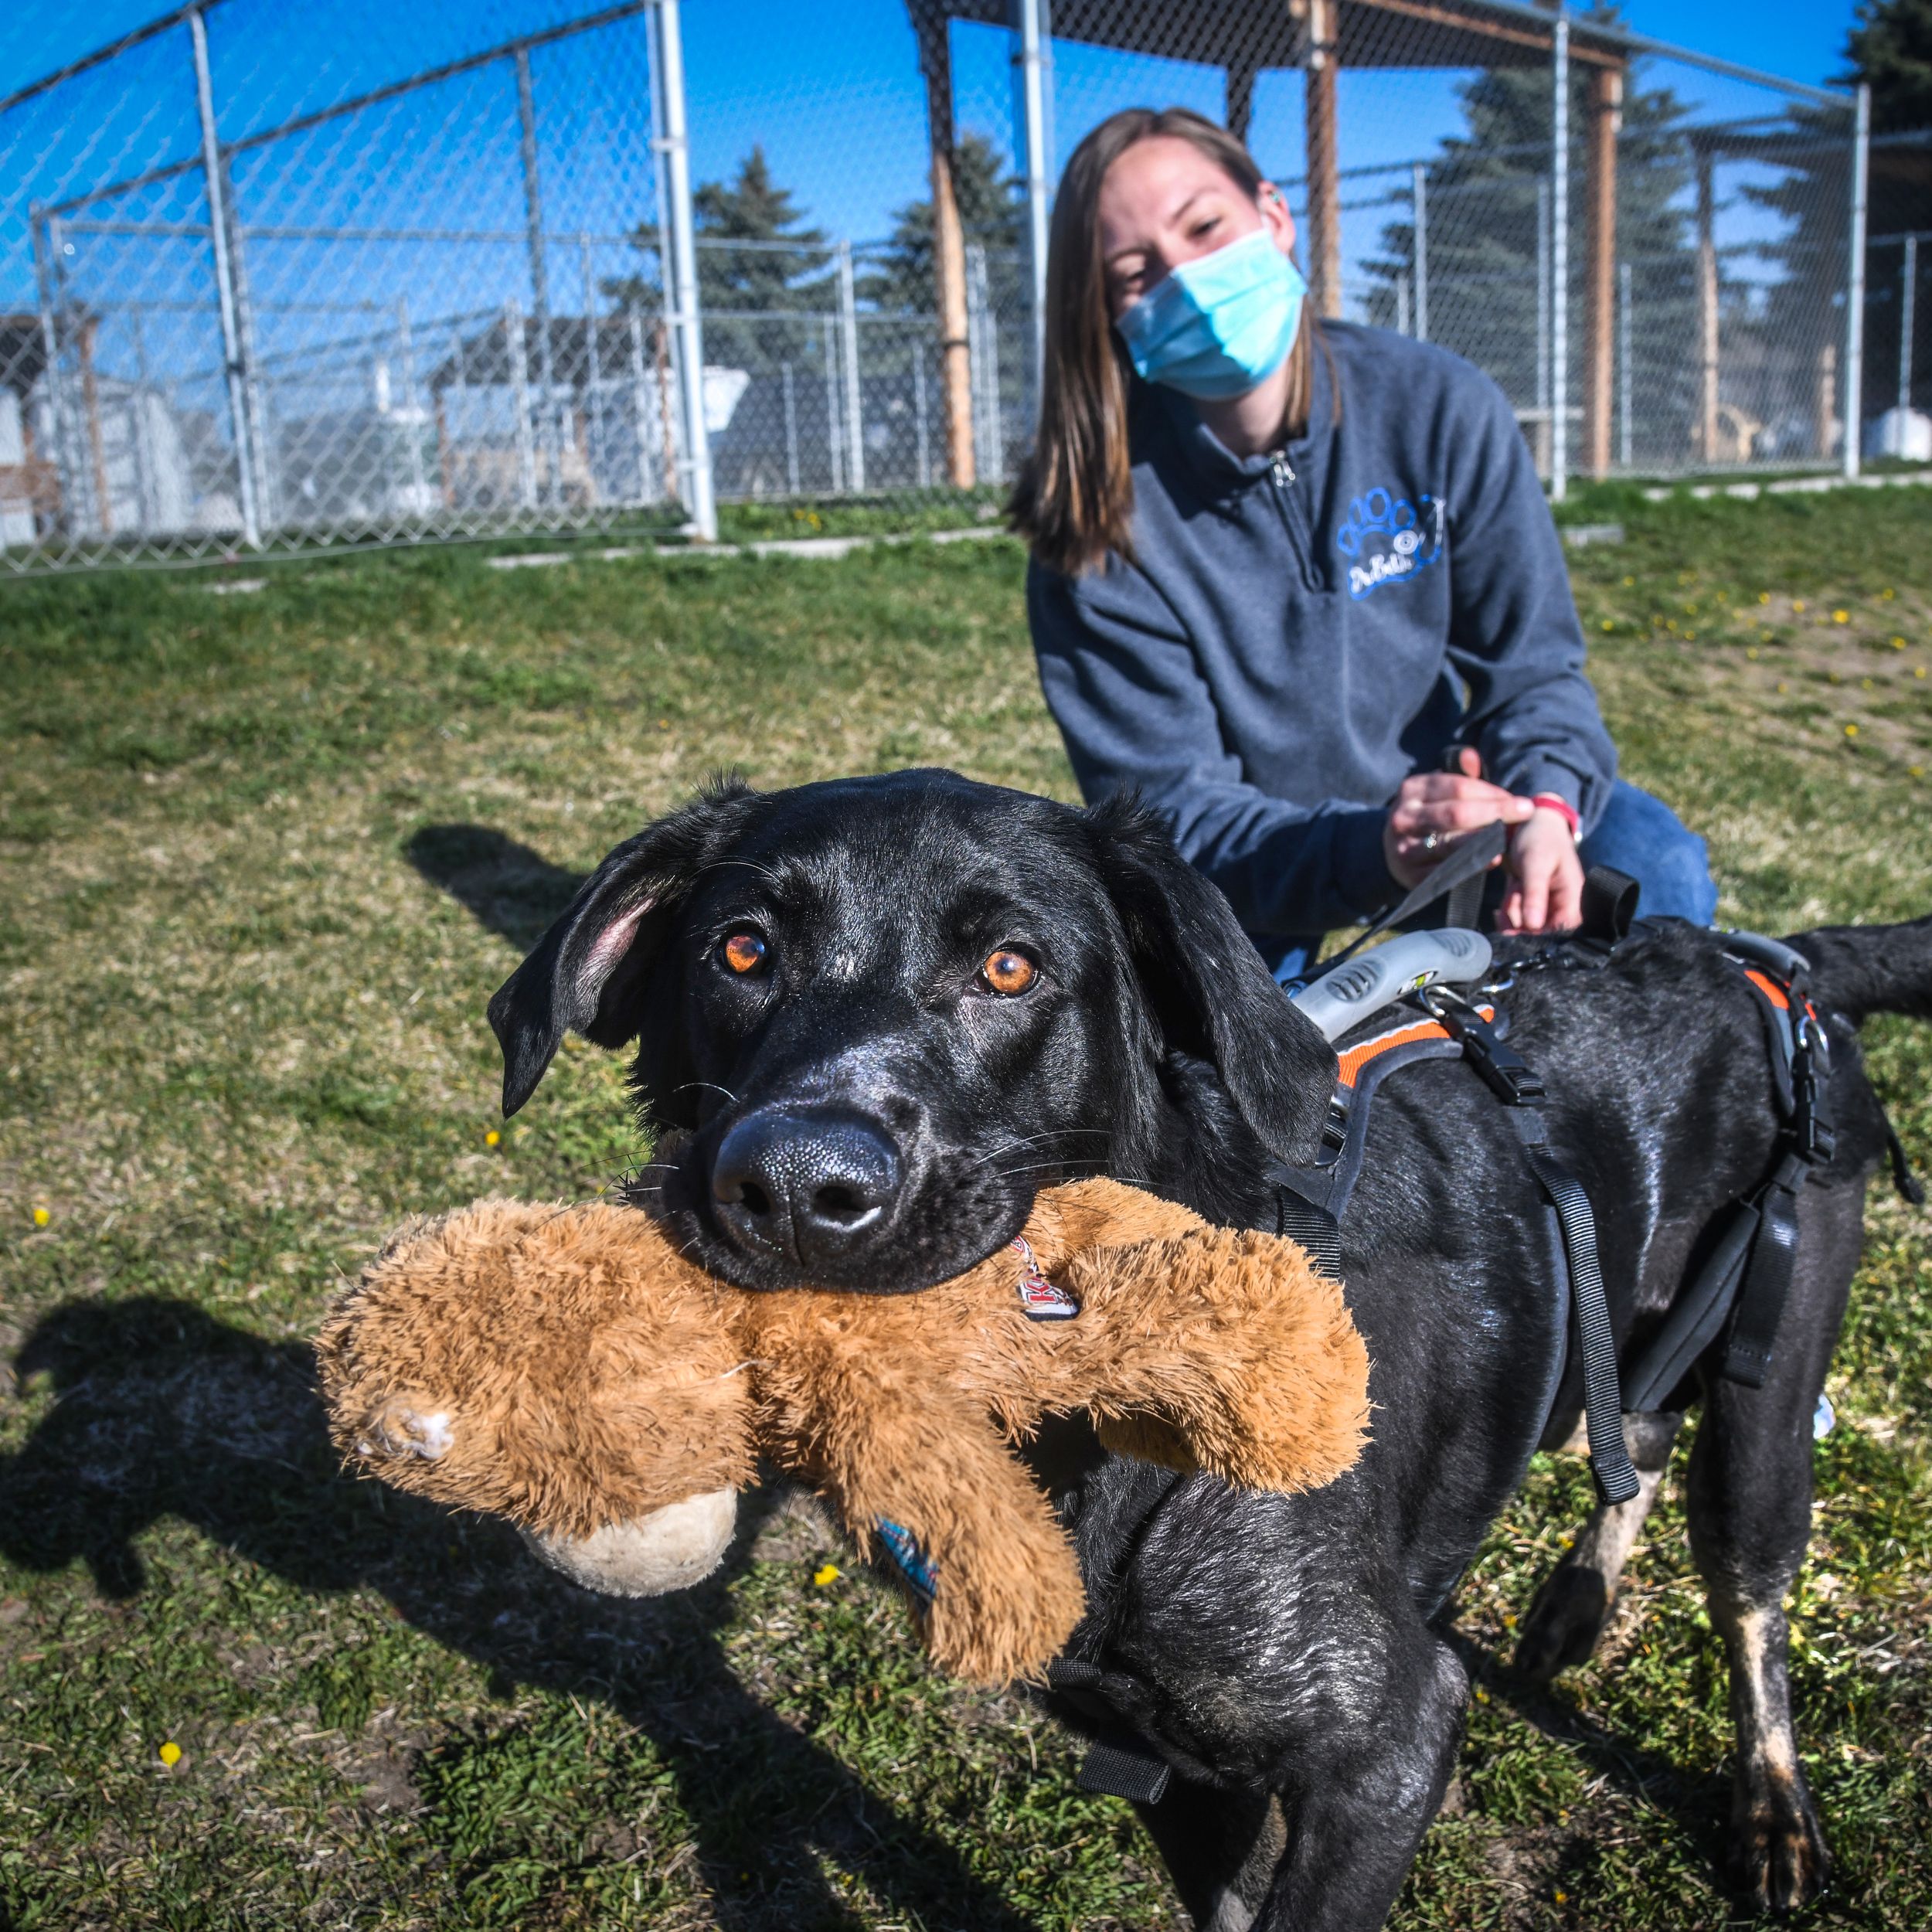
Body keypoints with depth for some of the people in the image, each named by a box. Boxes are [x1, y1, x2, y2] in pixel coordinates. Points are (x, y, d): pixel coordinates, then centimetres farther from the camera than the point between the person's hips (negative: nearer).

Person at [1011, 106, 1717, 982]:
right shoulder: (1100, 523, -20)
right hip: (1249, 876, -1)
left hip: (1448, 796, 2)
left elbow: (1529, 664, -10)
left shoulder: (1439, 406, -13)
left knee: (1650, 861, -21)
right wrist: (1367, 848, -41)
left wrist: (1544, 805, -34)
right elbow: (1168, 806, -22)